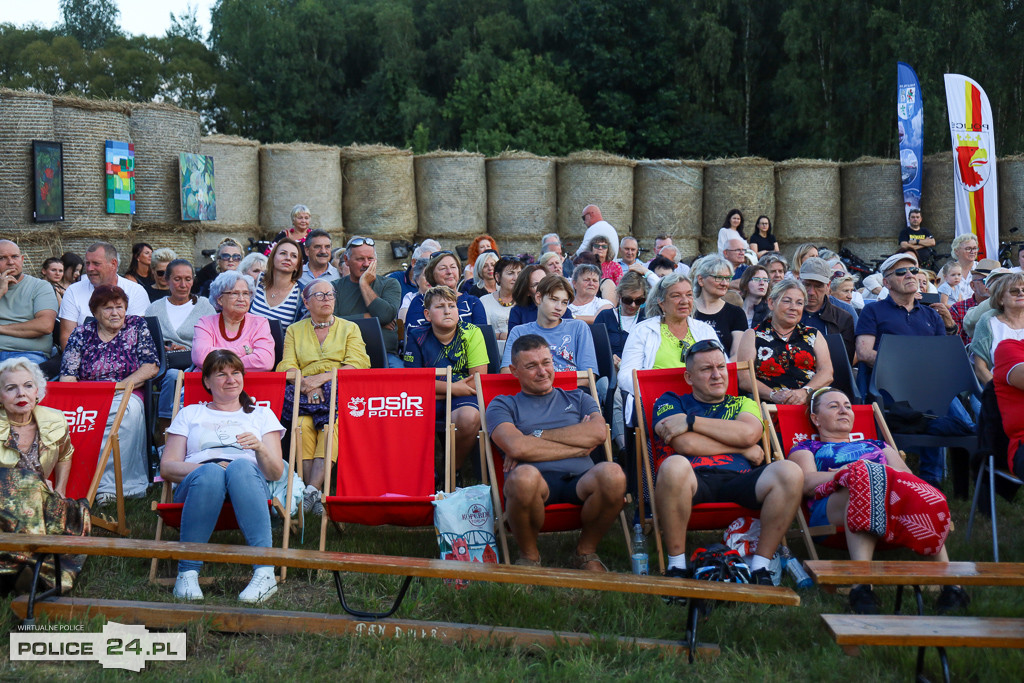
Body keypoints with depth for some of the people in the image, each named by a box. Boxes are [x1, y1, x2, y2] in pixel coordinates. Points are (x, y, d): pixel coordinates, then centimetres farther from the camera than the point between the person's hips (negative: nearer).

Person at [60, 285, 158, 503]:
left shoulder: (137, 326, 10)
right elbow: (67, 376, 4)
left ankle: (109, 483, -36)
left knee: (130, 410, -37)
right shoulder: (82, 333, 12)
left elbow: (151, 367, 1)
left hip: (125, 395, -1)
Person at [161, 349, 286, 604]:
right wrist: (209, 467, -6)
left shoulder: (262, 415, 27)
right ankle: (187, 573, -38)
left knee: (241, 466, -38)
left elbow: (276, 473, 14)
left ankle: (265, 572, -49)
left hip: (248, 481, 0)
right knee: (211, 473, -38)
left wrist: (260, 449, -9)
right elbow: (167, 468, 13)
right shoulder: (189, 414, 27)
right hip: (195, 483, 0)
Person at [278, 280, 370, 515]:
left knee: (331, 425, -35)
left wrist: (322, 378, -12)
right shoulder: (294, 331, 22)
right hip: (305, 395, 1)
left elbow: (357, 364, 2)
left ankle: (312, 491, -41)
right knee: (302, 424, -33)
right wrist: (306, 385, -14)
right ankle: (316, 496, -34)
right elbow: (287, 367, 8)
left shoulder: (350, 328, 19)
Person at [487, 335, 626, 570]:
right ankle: (529, 555, -9)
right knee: (524, 475, -39)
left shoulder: (578, 399, 27)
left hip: (580, 480, 2)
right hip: (537, 482, -2)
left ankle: (586, 551, -4)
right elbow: (516, 446, -4)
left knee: (612, 473, -32)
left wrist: (536, 437, 0)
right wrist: (579, 447, 1)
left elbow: (597, 432, 3)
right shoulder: (502, 405, 18)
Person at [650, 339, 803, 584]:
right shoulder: (670, 402, 21)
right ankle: (676, 567, -23)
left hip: (739, 480, 3)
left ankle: (760, 567, -17)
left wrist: (690, 421, 0)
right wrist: (744, 449, 5)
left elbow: (748, 433, 2)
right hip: (694, 479, -2)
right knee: (674, 465, -38)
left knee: (789, 472, -26)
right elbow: (685, 445, 1)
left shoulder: (744, 404, 28)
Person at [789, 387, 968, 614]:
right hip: (831, 513, -3)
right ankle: (862, 584, -54)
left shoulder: (877, 445, 40)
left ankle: (949, 584, -44)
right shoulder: (806, 449, 29)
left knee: (917, 494, -33)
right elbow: (807, 483, 5)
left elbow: (908, 477, 21)